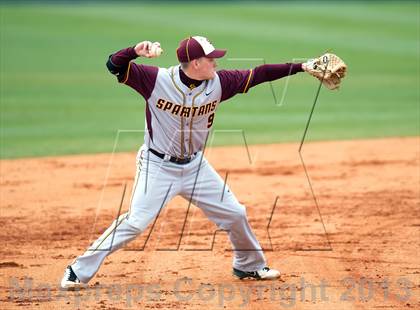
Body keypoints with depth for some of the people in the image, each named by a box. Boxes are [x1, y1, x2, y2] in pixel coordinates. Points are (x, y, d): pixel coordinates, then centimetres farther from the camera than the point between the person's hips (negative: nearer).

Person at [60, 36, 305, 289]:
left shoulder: (218, 83, -7)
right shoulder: (158, 80, -19)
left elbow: (257, 75, -3)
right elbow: (114, 66, -23)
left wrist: (301, 67, -8)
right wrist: (135, 51, -44)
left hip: (195, 166, 5)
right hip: (158, 166, -5)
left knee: (235, 214, 9)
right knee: (135, 222, -15)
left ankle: (250, 265, 34)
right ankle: (79, 271, -6)